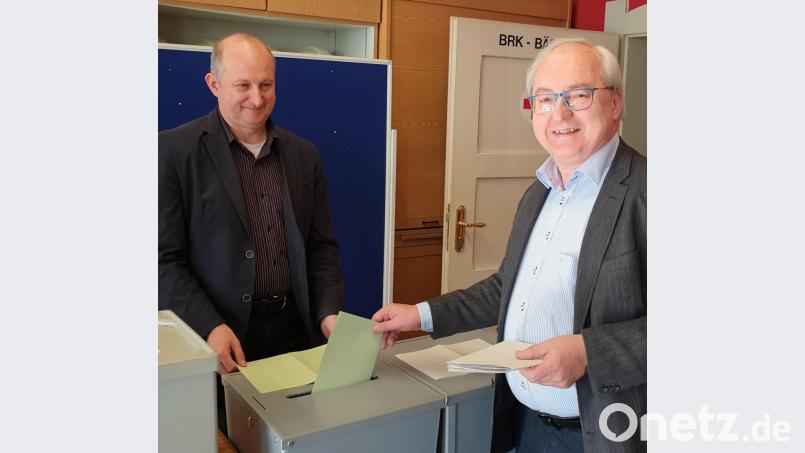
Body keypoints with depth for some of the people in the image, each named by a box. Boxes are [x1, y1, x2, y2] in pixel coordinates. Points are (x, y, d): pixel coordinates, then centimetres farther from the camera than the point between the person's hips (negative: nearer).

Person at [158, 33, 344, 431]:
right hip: (216, 340, -3)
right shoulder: (174, 150, -6)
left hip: (296, 333, 4)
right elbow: (165, 257, -8)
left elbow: (321, 247, 8)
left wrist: (329, 312, -5)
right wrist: (209, 327, -19)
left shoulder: (303, 155, 7)